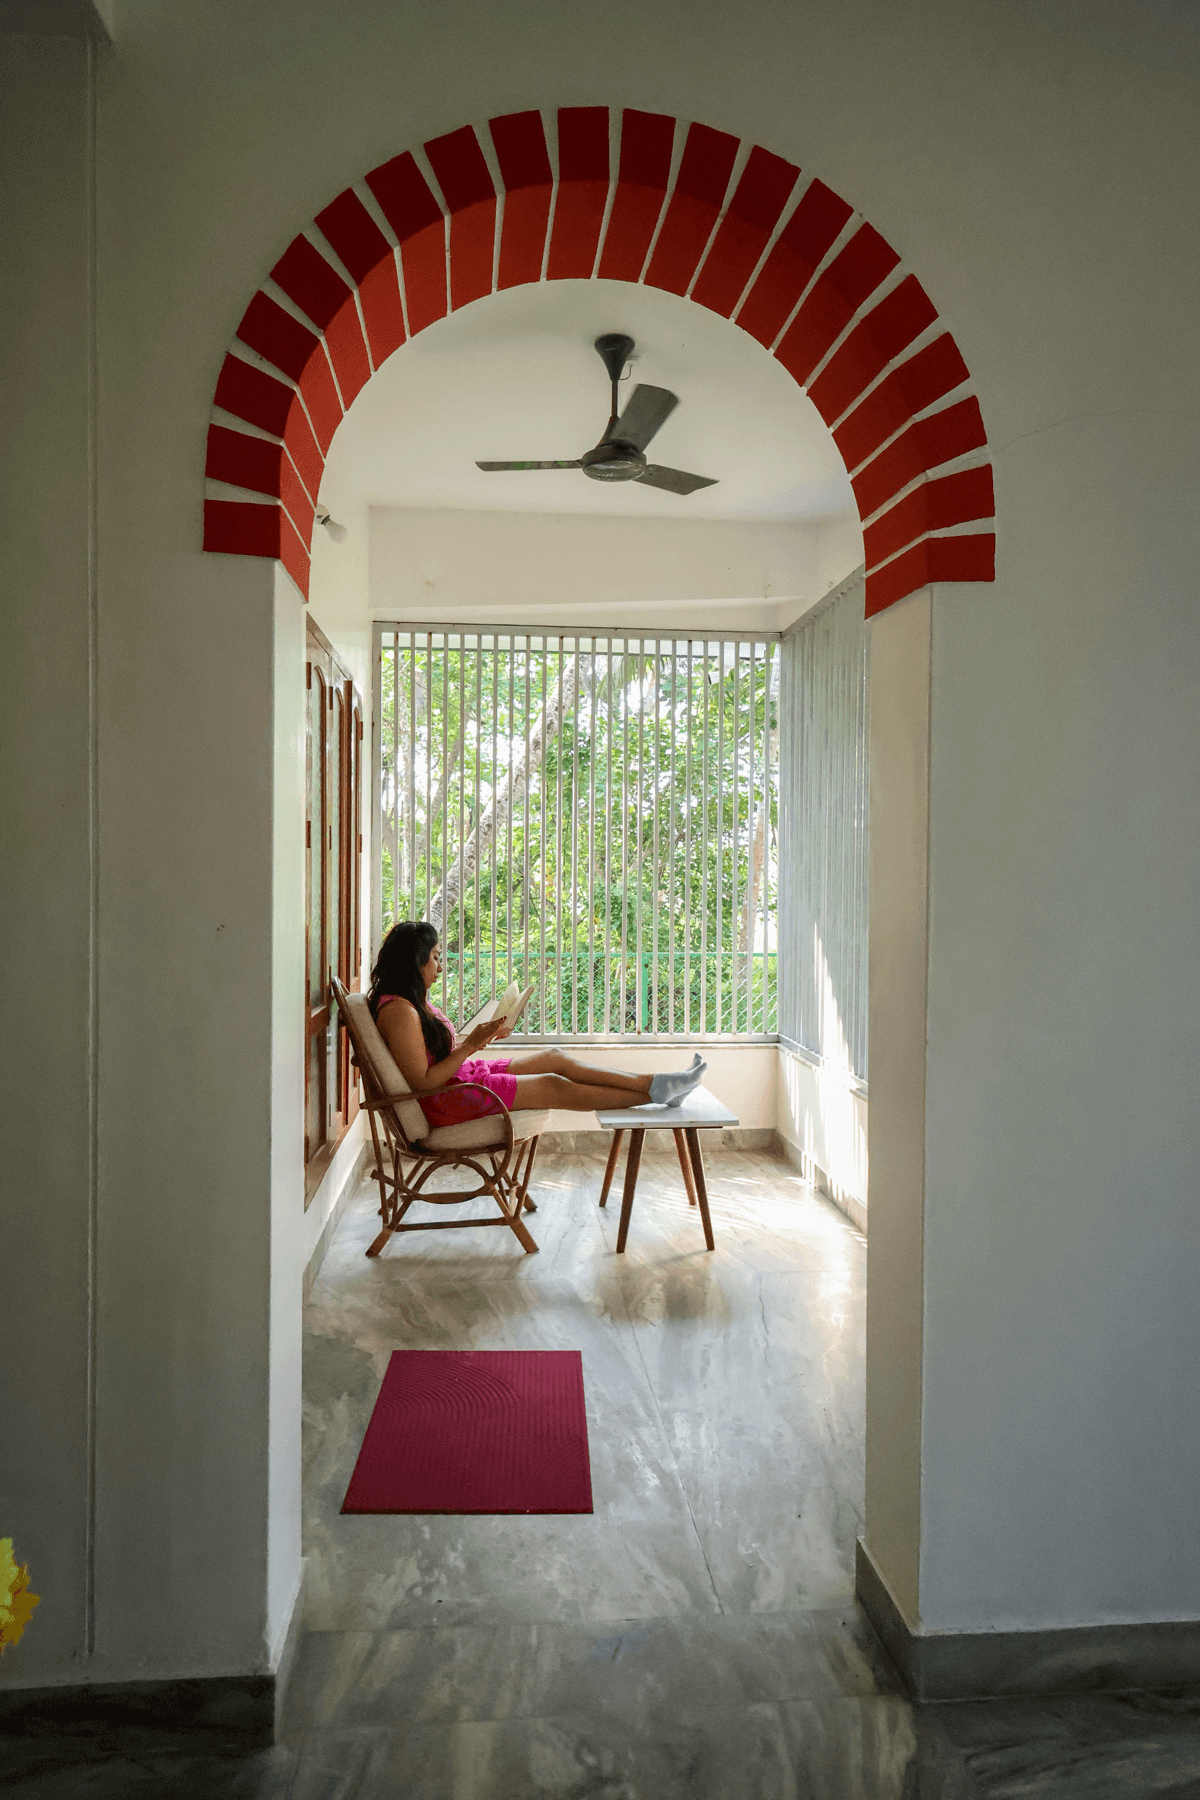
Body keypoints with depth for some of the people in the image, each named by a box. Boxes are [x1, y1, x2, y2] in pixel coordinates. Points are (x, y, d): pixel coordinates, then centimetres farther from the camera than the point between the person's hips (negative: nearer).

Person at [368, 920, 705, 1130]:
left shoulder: (413, 1000, 11)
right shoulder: (399, 1011, -22)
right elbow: (421, 1084, -25)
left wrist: (479, 1037, 2)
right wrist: (471, 1045, -22)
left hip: (466, 1075, 10)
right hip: (443, 1102, -10)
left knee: (554, 1058, 3)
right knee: (551, 1087, -12)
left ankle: (653, 1083, 0)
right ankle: (654, 1094, -5)